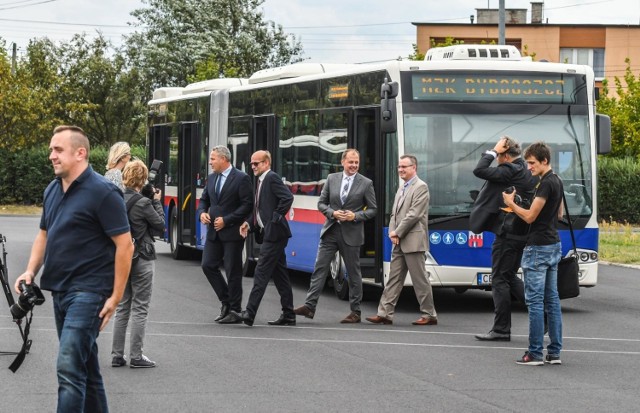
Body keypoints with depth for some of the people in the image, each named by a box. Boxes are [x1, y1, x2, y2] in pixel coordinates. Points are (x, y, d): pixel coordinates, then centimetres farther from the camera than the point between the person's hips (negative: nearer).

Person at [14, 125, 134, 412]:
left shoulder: (102, 192, -13)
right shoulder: (52, 190, 11)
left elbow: (125, 246, -14)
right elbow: (44, 235, 22)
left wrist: (116, 297, -16)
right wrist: (31, 271, 6)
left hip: (88, 291, -8)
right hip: (60, 290, 8)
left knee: (69, 367, -15)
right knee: (85, 365, 16)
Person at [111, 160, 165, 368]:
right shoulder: (143, 203, -17)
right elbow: (160, 224, -6)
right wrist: (157, 202, 5)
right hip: (141, 259, -6)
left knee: (122, 307, 13)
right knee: (140, 308, 1)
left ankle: (117, 355, 14)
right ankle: (136, 356, 2)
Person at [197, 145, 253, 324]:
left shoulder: (241, 178, -10)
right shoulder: (211, 178, 12)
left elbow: (247, 205, -13)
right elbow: (204, 200, 20)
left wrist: (226, 220, -17)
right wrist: (202, 212, -2)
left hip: (232, 233, -7)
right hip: (214, 232, 7)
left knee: (233, 271, -1)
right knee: (208, 265, 3)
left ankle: (235, 311, 7)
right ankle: (226, 301, 17)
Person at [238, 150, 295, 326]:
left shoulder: (272, 178, -11)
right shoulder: (261, 181, 18)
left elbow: (288, 198, -23)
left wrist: (275, 219, -19)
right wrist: (249, 224, 4)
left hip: (274, 234, -10)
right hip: (269, 234, 10)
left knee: (261, 273, -12)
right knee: (279, 274, 11)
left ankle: (250, 313, -15)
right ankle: (288, 315, 15)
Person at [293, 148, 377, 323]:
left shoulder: (366, 183, -2)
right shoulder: (332, 179, 6)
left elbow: (372, 210, 1)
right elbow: (321, 203, 9)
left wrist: (355, 216, -14)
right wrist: (332, 213, -10)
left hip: (351, 234, -2)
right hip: (330, 231, 3)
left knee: (353, 273, 5)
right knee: (320, 268, -2)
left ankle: (355, 312, 11)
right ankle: (310, 306, -3)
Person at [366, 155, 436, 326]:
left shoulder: (421, 187, -8)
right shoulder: (401, 189, 19)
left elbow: (414, 214, -16)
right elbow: (394, 214, 19)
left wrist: (397, 233, -13)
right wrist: (392, 233, 1)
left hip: (413, 242, -8)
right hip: (399, 243, 8)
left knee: (420, 279, -3)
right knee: (394, 279, 6)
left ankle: (429, 315, 4)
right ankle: (385, 313, 6)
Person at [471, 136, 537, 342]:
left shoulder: (509, 171, -18)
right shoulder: (529, 172, 10)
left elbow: (479, 171, -24)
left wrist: (493, 151, -14)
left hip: (508, 233, -9)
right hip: (524, 233, 9)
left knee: (500, 279, -2)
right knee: (510, 276, 19)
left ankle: (501, 330, 1)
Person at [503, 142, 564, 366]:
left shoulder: (546, 184, -18)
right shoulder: (557, 182, 13)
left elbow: (530, 217, -18)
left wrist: (511, 203, -3)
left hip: (538, 248, -10)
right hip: (553, 245, 10)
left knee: (535, 300, -7)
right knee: (551, 299, 10)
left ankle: (535, 353, -6)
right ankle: (554, 352, 11)